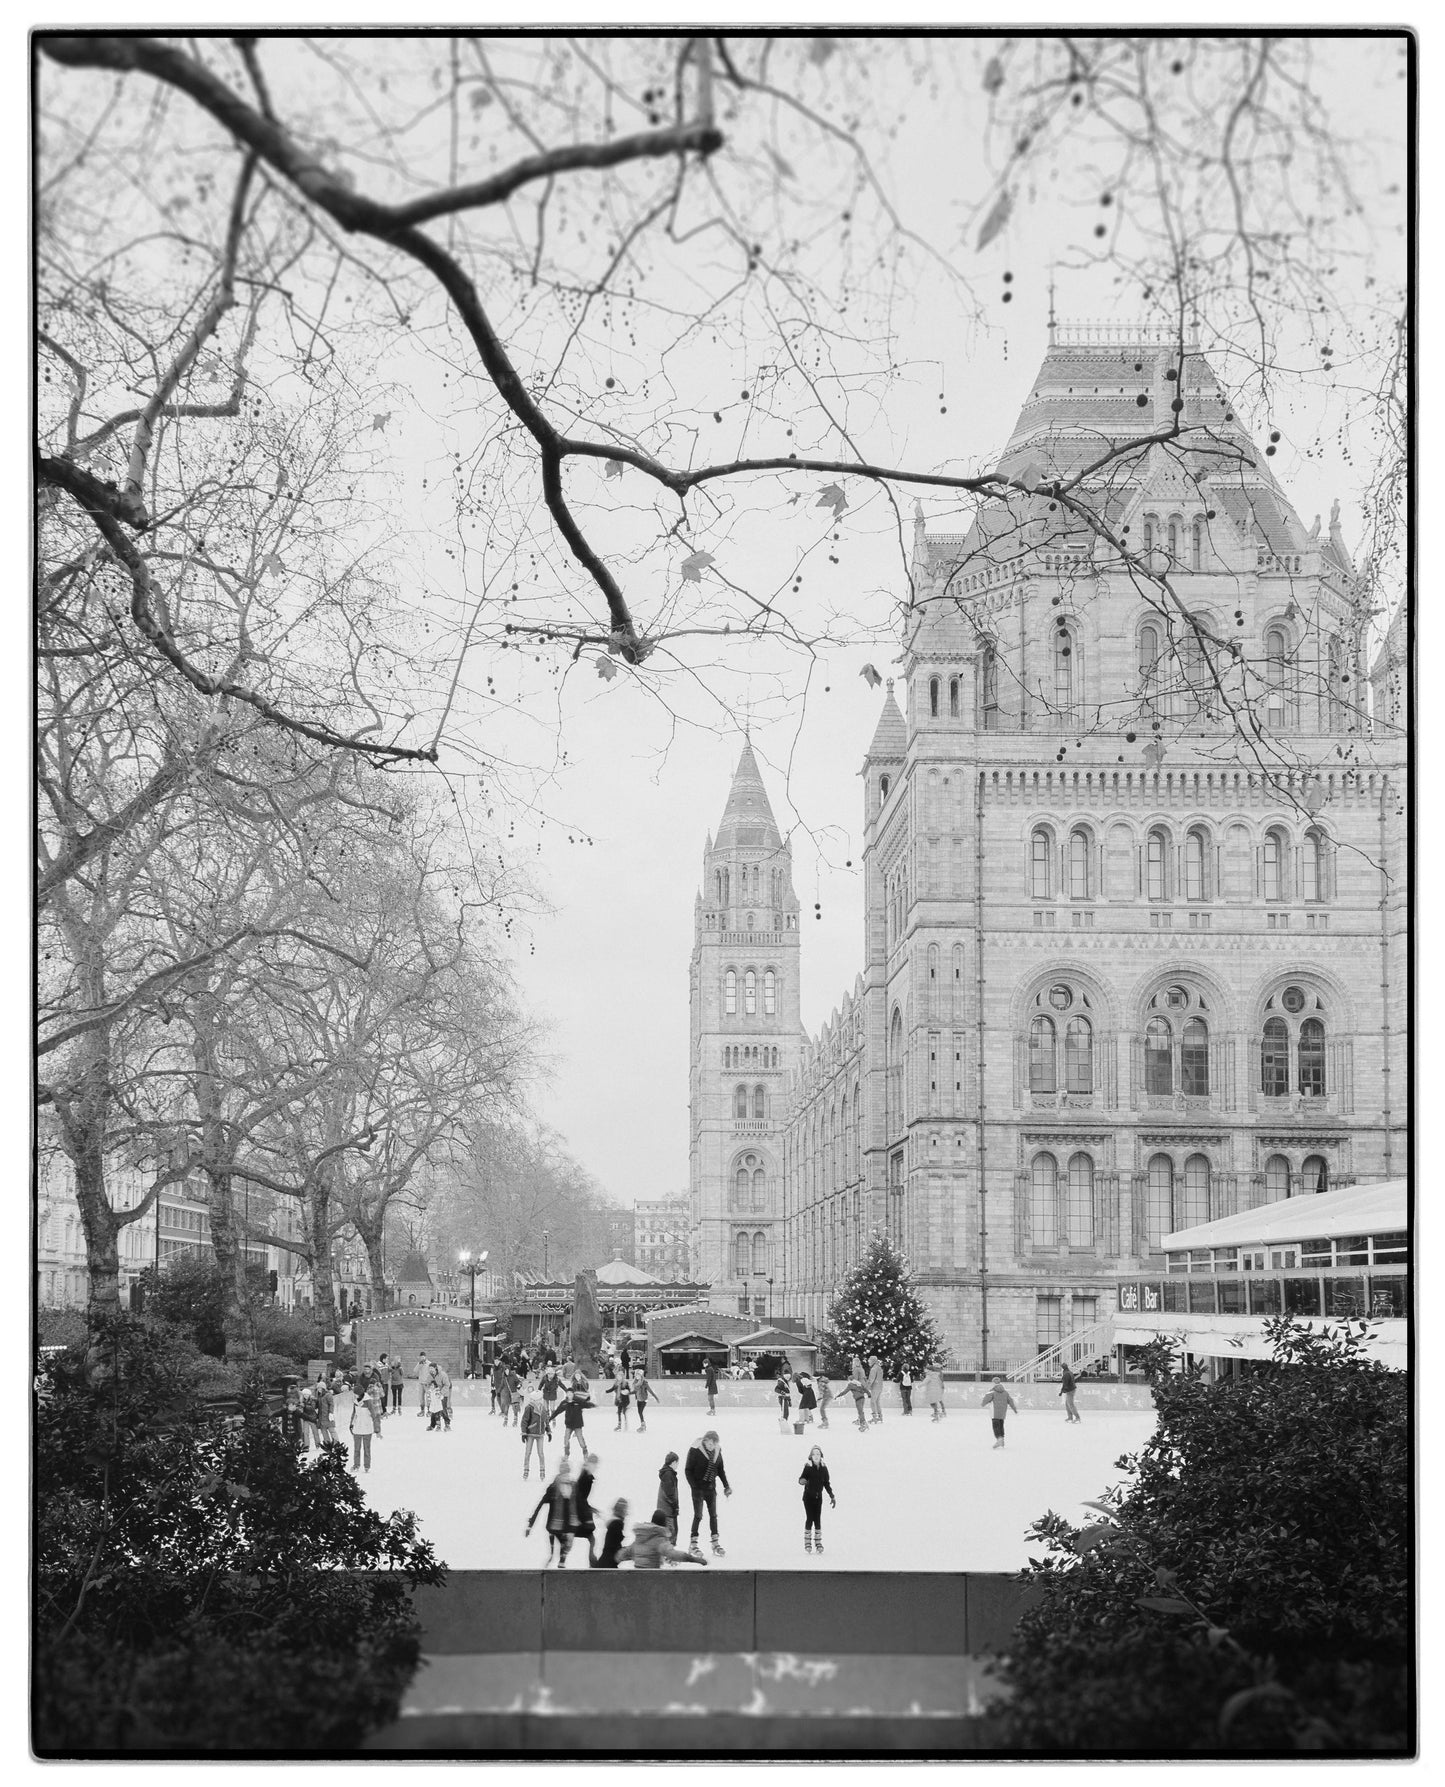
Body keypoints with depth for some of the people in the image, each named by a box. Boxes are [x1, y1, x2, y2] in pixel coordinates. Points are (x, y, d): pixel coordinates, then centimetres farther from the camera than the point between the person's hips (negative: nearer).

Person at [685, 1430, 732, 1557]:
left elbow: (721, 1470, 12)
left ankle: (715, 1544, 12)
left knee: (713, 1515, 7)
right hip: (699, 1487, -5)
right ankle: (693, 1544, 3)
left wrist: (726, 1485, 8)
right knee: (698, 1516, -5)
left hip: (711, 1487, 5)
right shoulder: (695, 1450, -15)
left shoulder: (717, 1451, 1)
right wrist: (693, 1486, -17)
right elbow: (688, 1469, -11)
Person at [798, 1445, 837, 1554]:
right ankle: (807, 1543, 3)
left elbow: (827, 1484, 12)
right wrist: (802, 1481, -36)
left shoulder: (823, 1468, 3)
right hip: (808, 1497, -3)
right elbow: (802, 1479, -11)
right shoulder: (808, 1467, -8)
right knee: (809, 1519, -6)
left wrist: (832, 1496, 14)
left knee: (817, 1520, 3)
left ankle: (818, 1543, 9)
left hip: (818, 1497, 3)